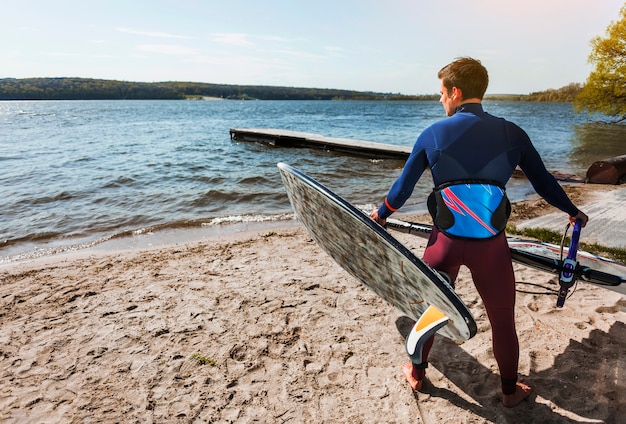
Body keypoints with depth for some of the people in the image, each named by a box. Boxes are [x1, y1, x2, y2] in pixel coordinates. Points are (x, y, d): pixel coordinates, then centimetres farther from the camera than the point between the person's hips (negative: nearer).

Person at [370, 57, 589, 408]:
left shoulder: (433, 134, -1)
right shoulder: (512, 133, 1)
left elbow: (403, 186, 6)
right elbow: (544, 183, 11)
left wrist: (381, 214, 24)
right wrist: (573, 212, 30)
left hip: (446, 240, 0)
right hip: (491, 243, 1)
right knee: (503, 319, 20)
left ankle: (416, 373, 39)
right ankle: (510, 390, 39)